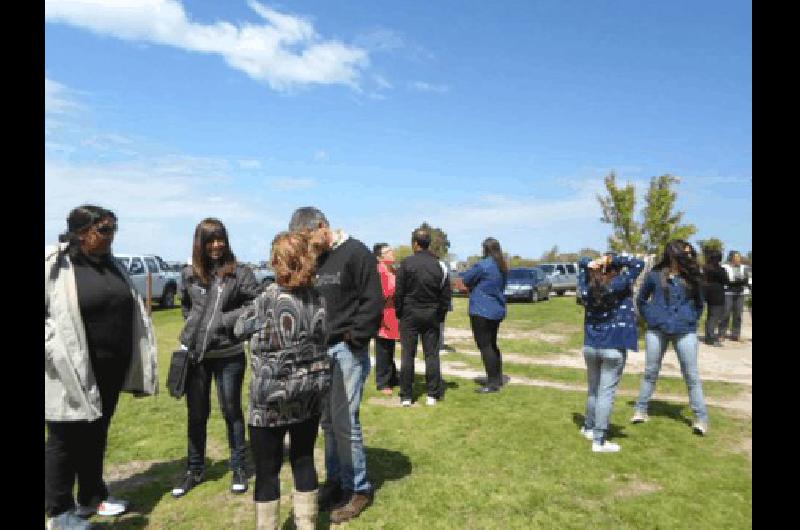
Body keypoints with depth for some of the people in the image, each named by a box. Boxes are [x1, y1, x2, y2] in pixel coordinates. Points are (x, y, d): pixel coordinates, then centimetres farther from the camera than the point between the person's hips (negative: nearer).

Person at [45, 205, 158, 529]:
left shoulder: (112, 266, 9)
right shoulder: (55, 264, -11)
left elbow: (133, 314, 15)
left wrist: (136, 365, 12)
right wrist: (58, 352, -18)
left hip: (110, 371, 6)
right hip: (72, 372, -6)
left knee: (96, 436, 19)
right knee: (66, 439, 10)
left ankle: (92, 497, 37)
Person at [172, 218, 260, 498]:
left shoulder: (240, 272, -8)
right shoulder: (189, 274, 5)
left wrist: (226, 320, -15)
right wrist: (194, 326, 10)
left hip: (229, 354, -3)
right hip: (194, 352, 4)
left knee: (231, 411, 9)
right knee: (196, 414, 15)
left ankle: (238, 467, 26)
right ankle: (194, 469, 33)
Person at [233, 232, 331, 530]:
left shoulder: (267, 300, -14)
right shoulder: (318, 299, -1)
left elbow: (239, 329, 1)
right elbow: (321, 341, 7)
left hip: (272, 398, -5)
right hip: (309, 396, 5)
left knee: (267, 469, 10)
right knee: (304, 460, 17)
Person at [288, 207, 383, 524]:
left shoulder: (356, 253, -10)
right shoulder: (314, 260, 12)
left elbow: (373, 302, -13)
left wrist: (354, 338, -13)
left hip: (347, 350, -7)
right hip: (321, 350, 7)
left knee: (344, 421, -5)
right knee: (327, 420, 13)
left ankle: (359, 489, 12)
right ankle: (335, 481, 28)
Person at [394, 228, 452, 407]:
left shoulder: (407, 263, -9)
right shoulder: (439, 265, 2)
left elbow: (399, 292, -8)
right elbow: (446, 294, 4)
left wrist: (399, 312, 3)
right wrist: (441, 315, 11)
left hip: (410, 314, -3)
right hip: (432, 315, 3)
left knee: (408, 355, 4)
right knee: (432, 354, 8)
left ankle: (406, 396, 8)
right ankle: (433, 395, 11)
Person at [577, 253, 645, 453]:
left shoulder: (587, 287, 1)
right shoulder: (619, 285, -13)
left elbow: (582, 263, 17)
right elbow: (638, 264, -6)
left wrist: (591, 263, -3)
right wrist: (613, 259, -10)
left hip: (590, 346, 5)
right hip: (614, 348, -5)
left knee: (593, 390, 21)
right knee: (606, 393, -1)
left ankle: (588, 427, 37)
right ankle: (599, 440, 1)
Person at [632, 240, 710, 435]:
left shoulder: (692, 276, 1)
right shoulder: (655, 275, -1)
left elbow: (699, 303, 14)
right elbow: (641, 299, 11)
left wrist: (692, 320, 3)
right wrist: (650, 318, 2)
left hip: (685, 331, 0)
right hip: (657, 330, 0)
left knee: (691, 375, 4)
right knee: (650, 372, 11)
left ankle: (701, 418, 13)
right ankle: (640, 410, 22)